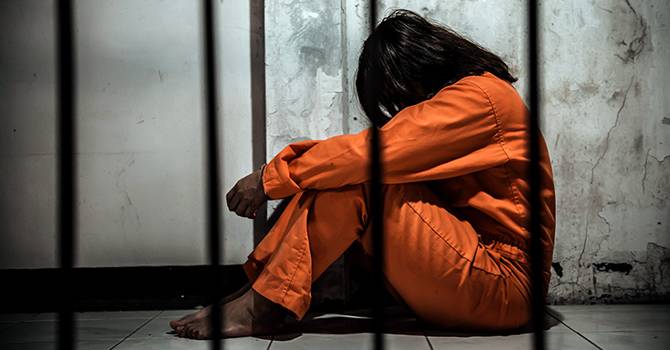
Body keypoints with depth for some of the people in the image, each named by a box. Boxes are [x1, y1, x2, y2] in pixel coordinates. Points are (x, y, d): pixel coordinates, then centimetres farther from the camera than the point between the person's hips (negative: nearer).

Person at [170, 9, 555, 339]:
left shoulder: (479, 95, -12)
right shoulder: (473, 95, 19)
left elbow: (374, 152, -20)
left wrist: (271, 177, -13)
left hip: (502, 283, -9)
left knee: (357, 179, -20)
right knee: (343, 172, -2)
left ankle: (263, 307, -18)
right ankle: (258, 291, -8)